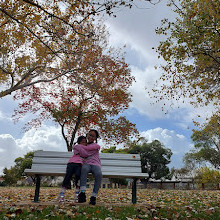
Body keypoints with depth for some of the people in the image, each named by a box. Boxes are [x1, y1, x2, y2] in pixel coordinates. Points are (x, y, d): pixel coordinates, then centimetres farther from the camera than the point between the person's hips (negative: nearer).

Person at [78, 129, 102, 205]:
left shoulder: (96, 145, 19)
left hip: (95, 164, -1)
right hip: (86, 163, 1)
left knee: (99, 174, -36)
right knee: (84, 169, -39)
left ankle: (93, 196, -29)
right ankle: (82, 193, -48)